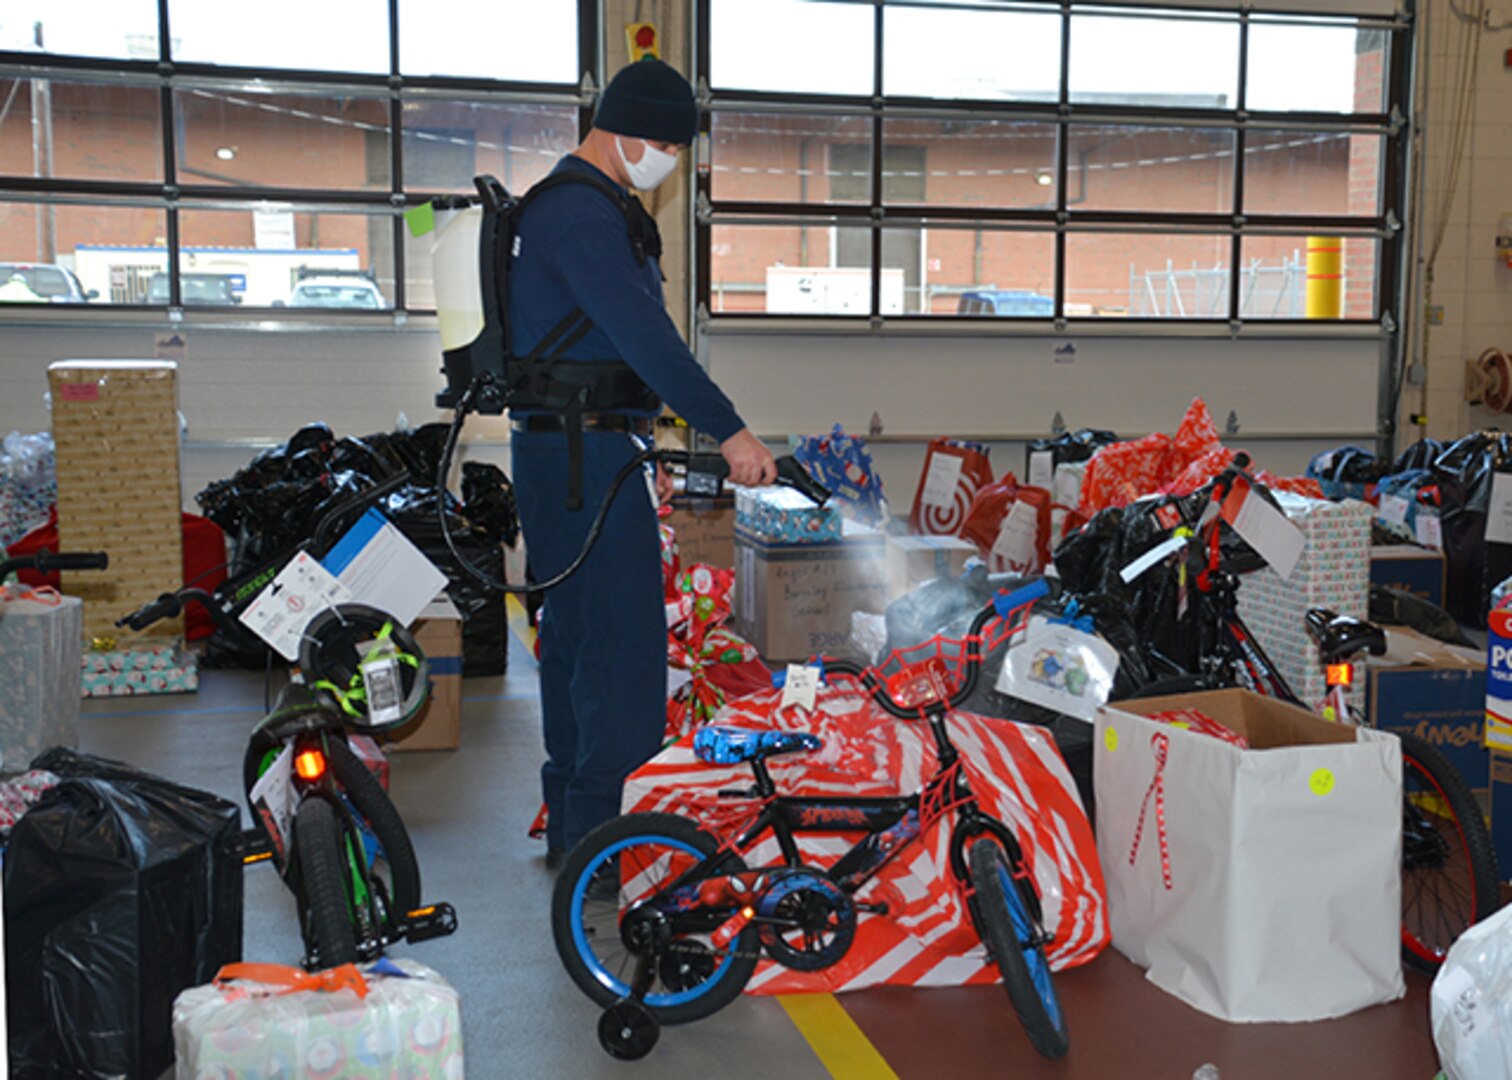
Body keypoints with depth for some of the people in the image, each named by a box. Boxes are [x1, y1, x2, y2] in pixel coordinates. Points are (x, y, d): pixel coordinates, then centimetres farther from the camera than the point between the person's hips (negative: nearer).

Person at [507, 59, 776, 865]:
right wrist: (727, 430, -25)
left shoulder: (584, 207, 21)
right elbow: (643, 335, -24)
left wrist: (638, 450, 25)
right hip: (583, 457, -11)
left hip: (568, 454, 11)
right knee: (620, 644, -8)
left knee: (574, 637, 14)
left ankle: (570, 825, 24)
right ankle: (598, 839, -1)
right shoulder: (581, 213, -15)